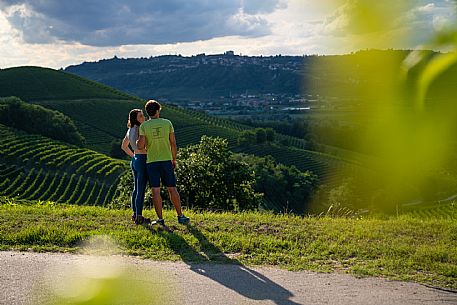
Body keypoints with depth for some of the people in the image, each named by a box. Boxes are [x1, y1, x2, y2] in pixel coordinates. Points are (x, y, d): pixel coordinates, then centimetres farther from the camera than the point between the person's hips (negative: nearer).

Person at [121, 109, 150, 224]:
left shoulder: (130, 130, 11)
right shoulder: (139, 129, -16)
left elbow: (124, 146, 20)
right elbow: (141, 147, -24)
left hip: (134, 160, 9)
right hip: (143, 160, -9)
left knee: (136, 189, 17)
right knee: (141, 190, -6)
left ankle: (135, 214, 25)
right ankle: (139, 217, -3)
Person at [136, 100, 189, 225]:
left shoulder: (144, 126, -4)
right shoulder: (167, 123, 1)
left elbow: (141, 146, -11)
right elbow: (173, 143, 1)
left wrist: (137, 142, 13)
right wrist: (174, 159, 12)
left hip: (151, 161, -1)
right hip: (166, 160, 1)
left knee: (156, 191, 1)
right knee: (172, 189, 8)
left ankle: (160, 219, 1)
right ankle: (180, 216, 13)